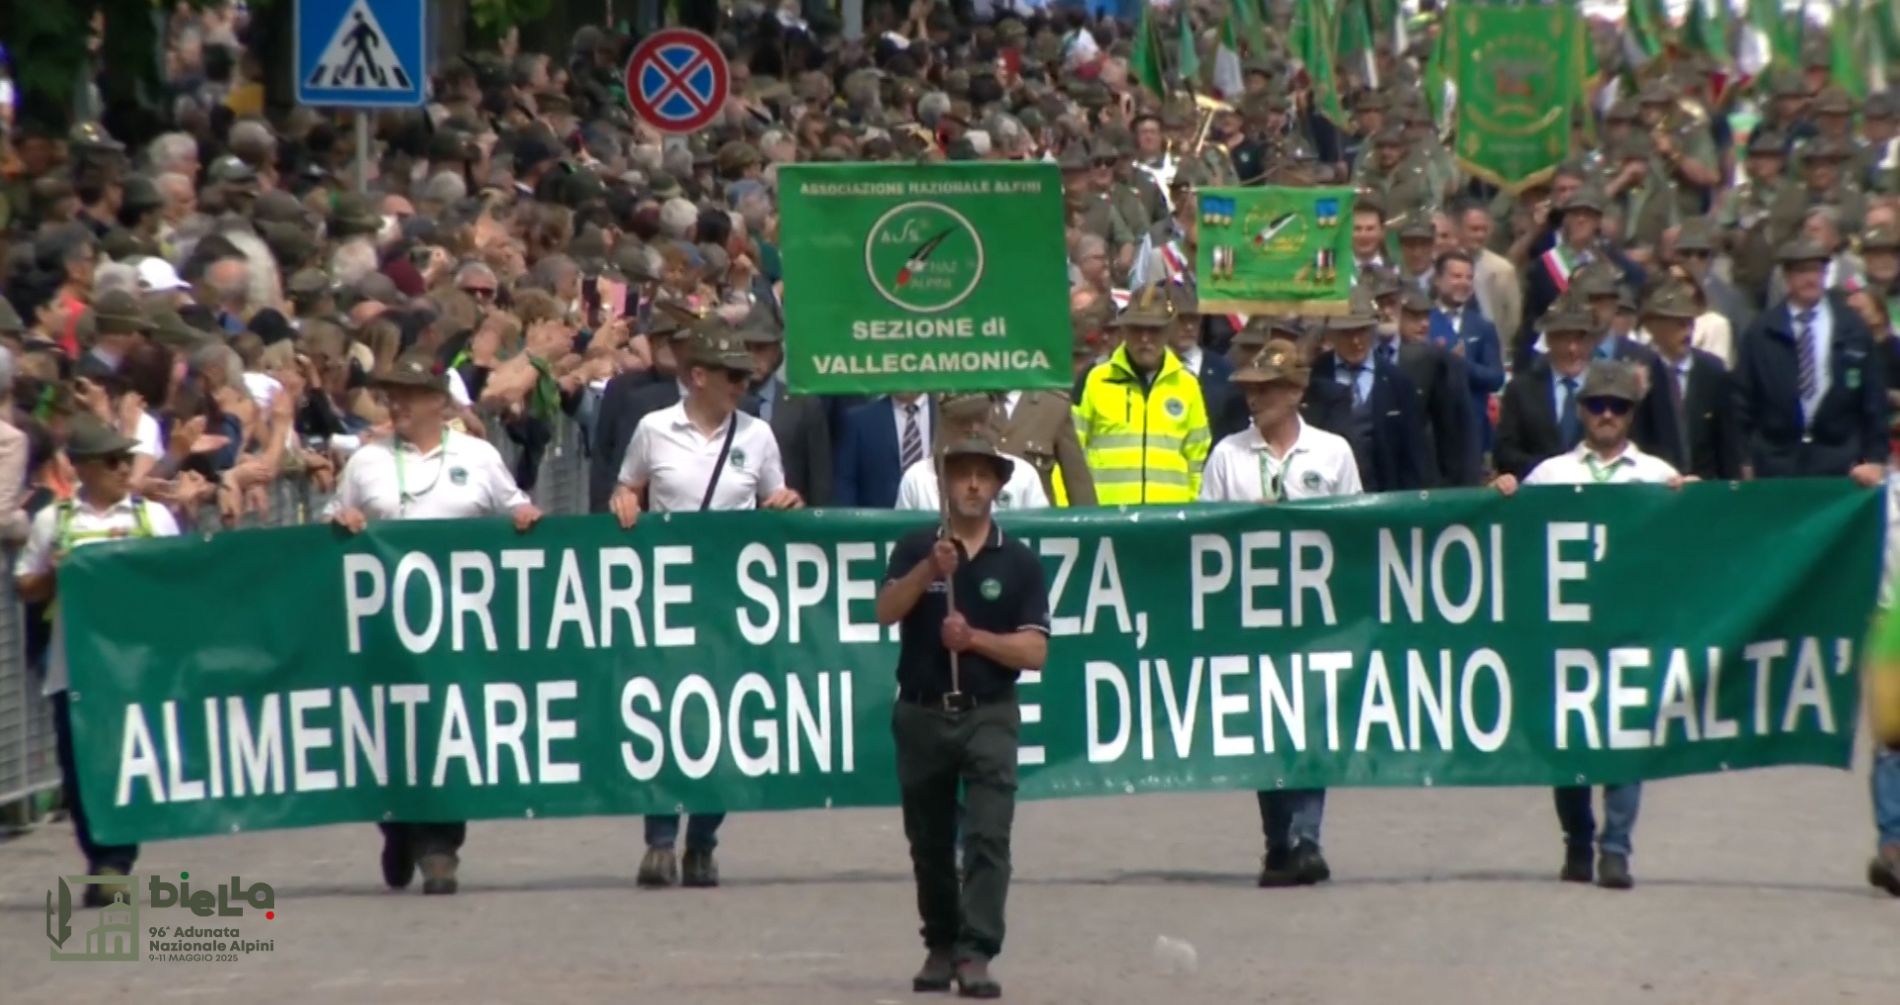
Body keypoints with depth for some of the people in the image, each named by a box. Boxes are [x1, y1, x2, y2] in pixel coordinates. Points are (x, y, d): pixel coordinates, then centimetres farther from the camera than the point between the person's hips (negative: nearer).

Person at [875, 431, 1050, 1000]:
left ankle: (976, 954, -18)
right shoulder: (915, 549, 5)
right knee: (928, 842, 10)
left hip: (988, 717, -2)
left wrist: (974, 638, -17)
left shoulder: (1019, 562, 2)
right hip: (921, 714, 2)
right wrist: (930, 569, -24)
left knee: (988, 836, -14)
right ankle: (940, 947, 25)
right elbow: (886, 612, -11)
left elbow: (1034, 652, -3)